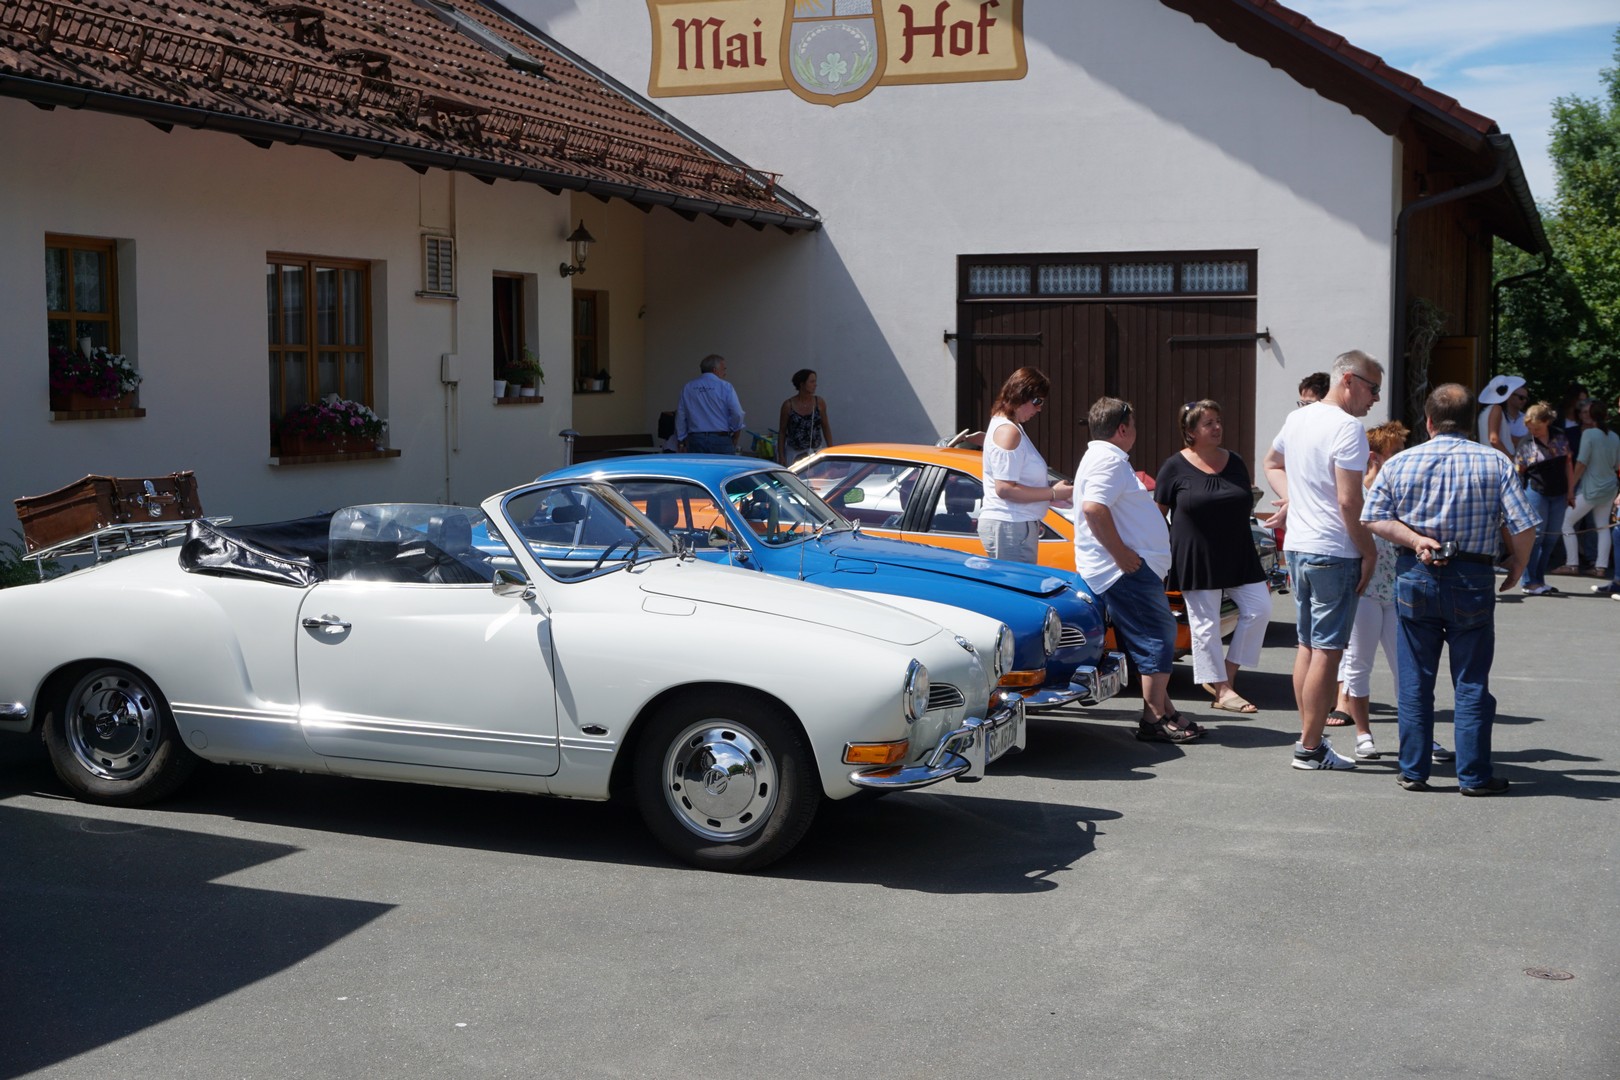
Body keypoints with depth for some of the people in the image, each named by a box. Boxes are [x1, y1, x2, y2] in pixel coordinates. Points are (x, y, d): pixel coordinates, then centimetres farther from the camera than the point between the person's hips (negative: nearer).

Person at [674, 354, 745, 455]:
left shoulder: (687, 388, 7)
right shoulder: (725, 387, -3)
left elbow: (680, 417, 8)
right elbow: (737, 413, -8)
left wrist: (681, 440, 16)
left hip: (695, 439, 3)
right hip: (720, 440, -3)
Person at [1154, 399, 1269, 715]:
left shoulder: (1235, 463, 9)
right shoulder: (1176, 466, -5)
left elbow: (1245, 507, 18)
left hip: (1237, 555, 5)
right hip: (1196, 558, -5)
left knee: (1259, 608, -5)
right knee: (1206, 624, -2)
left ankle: (1226, 674, 8)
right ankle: (1222, 690, 7)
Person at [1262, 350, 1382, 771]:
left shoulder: (1296, 418, 12)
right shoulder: (1347, 428, -15)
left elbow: (1272, 463, 30)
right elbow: (1348, 502, -19)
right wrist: (1369, 551, -10)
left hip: (1297, 547, 9)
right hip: (1334, 552, -9)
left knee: (1306, 645, 14)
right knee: (1326, 651, -4)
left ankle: (1308, 738, 20)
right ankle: (1311, 748, -1)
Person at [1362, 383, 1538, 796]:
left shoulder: (1400, 463, 1)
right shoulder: (1495, 463, -4)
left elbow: (1373, 518, -2)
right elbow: (1524, 527, -7)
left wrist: (1416, 540, -5)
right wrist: (1516, 568, 9)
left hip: (1415, 577, 2)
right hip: (1472, 579, -1)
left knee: (1415, 681, 9)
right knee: (1472, 683, 6)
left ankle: (1413, 771, 13)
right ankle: (1474, 775, 9)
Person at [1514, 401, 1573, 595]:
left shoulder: (1559, 439, 5)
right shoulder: (1526, 445, -6)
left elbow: (1568, 465, 11)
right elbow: (1517, 472, -3)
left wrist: (1570, 491, 9)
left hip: (1558, 495, 5)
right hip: (1536, 492, -5)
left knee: (1551, 538, 8)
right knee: (1535, 536, -5)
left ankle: (1540, 580, 16)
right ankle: (1529, 583, -1)